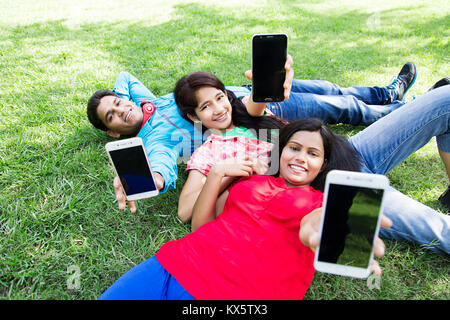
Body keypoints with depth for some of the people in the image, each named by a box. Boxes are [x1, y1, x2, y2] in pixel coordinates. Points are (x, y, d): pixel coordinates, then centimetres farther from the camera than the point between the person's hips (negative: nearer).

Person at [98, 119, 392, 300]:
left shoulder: (323, 203, 13)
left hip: (231, 293, -3)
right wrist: (217, 174, 4)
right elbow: (199, 226, 16)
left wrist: (318, 232, -36)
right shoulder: (251, 180, 20)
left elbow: (310, 227, -12)